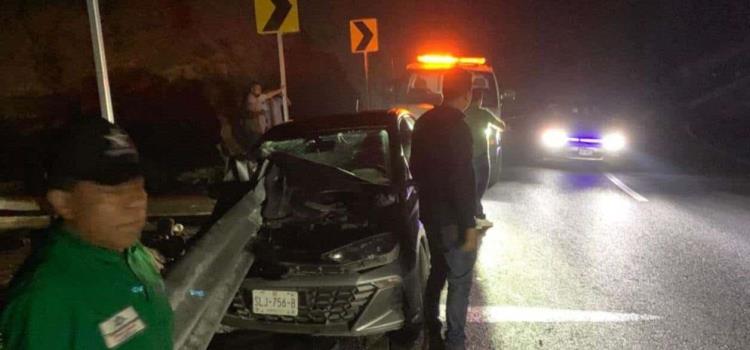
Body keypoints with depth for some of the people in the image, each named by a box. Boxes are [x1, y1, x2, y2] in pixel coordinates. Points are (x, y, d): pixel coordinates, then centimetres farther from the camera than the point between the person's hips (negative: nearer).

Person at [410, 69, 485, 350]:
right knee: (459, 282, 4)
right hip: (451, 219, -9)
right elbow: (461, 181, -23)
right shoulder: (456, 126, -21)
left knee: (437, 272, 21)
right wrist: (469, 225, -18)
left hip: (430, 213, 9)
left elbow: (416, 167, 15)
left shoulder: (424, 122, 7)